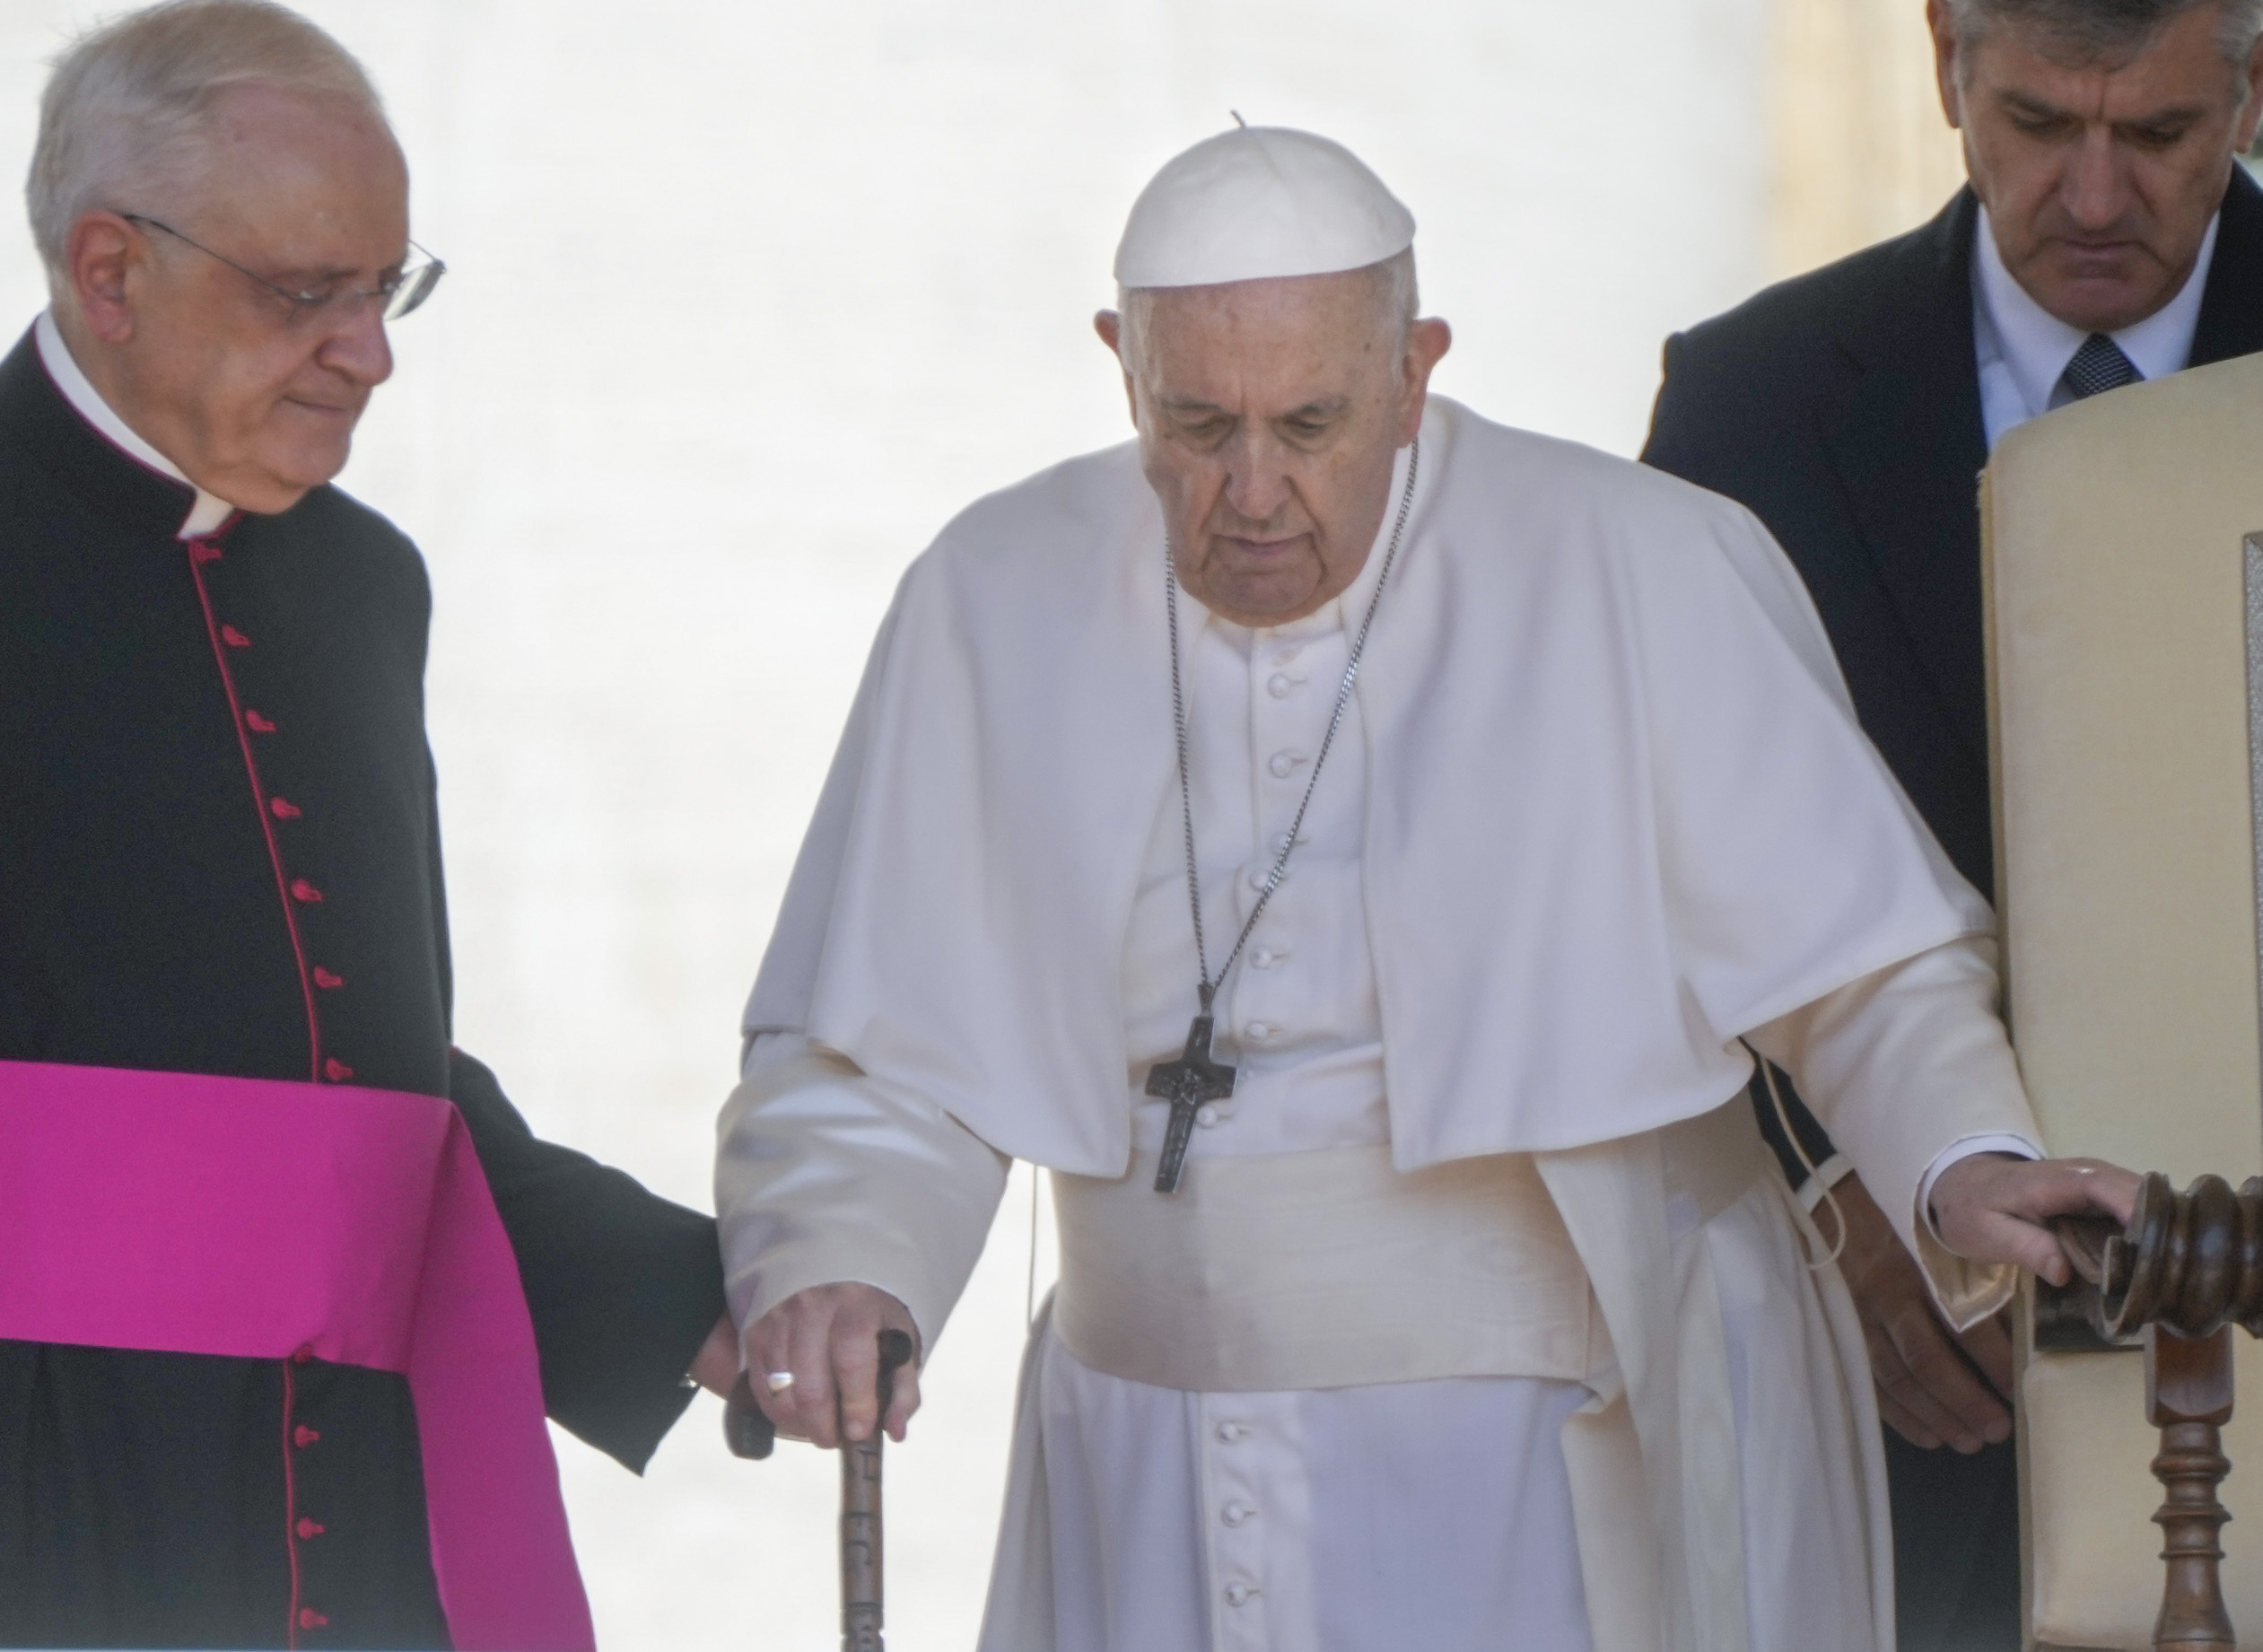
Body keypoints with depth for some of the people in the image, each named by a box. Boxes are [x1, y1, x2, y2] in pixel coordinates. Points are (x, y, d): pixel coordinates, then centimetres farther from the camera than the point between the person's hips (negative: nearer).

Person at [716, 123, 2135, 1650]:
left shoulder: (1643, 578, -9)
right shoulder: (1003, 602, 0)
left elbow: (1867, 965, -5)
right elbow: (883, 1066, 1)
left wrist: (1964, 1170, -24)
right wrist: (830, 1269, -18)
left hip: (1570, 1487, -3)